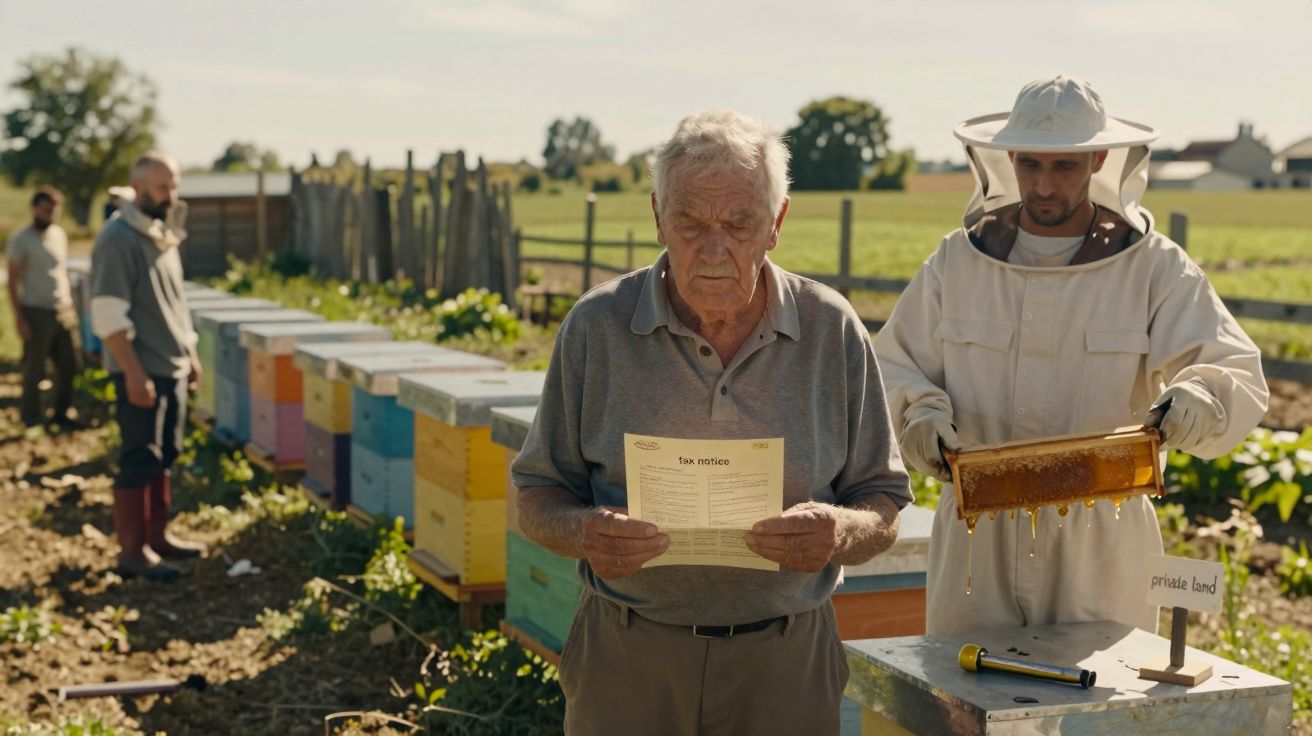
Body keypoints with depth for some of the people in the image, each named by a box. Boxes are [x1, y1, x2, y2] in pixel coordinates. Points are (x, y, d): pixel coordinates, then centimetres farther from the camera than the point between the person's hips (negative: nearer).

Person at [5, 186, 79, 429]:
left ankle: (61, 414, 26)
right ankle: (32, 421, 11)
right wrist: (19, 318, -15)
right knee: (34, 371, 1)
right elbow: (13, 281, -10)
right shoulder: (20, 240, -9)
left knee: (68, 365, 12)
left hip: (63, 312, 7)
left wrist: (71, 306, 14)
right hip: (37, 312, -6)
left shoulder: (59, 234, 10)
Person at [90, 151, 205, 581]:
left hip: (172, 368, 9)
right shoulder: (118, 240, -15)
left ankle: (157, 536, 23)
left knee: (163, 456, 14)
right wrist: (134, 372, -22)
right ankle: (132, 551, 2)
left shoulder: (162, 236, 12)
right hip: (142, 371, -9)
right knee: (139, 460, -4)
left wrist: (190, 354, 18)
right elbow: (108, 316, -20)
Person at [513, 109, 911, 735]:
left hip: (783, 667, 1)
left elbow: (883, 510, 3)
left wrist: (842, 532, -19)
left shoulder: (832, 331, -2)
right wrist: (584, 533, -20)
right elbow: (536, 497, 2)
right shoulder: (597, 325, -3)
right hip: (627, 660, 0)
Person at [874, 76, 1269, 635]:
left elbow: (1241, 377, -7)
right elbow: (892, 365, 10)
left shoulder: (1153, 266, 1)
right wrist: (920, 412, -12)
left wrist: (1201, 397, -30)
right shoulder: (959, 259, 7)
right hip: (978, 541, 1)